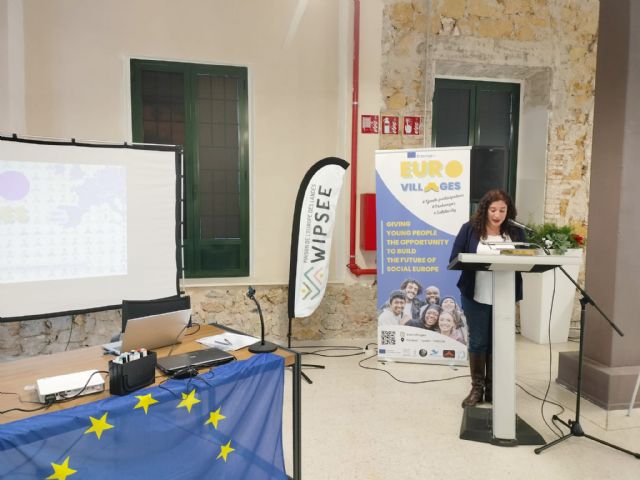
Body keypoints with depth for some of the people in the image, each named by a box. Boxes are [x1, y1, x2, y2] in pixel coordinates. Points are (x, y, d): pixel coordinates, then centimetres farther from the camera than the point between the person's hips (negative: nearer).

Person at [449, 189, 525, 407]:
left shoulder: (516, 232, 4)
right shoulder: (469, 229, -2)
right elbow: (455, 258, -6)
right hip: (476, 296, -2)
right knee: (478, 341, 6)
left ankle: (492, 387, 24)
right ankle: (477, 387, 19)